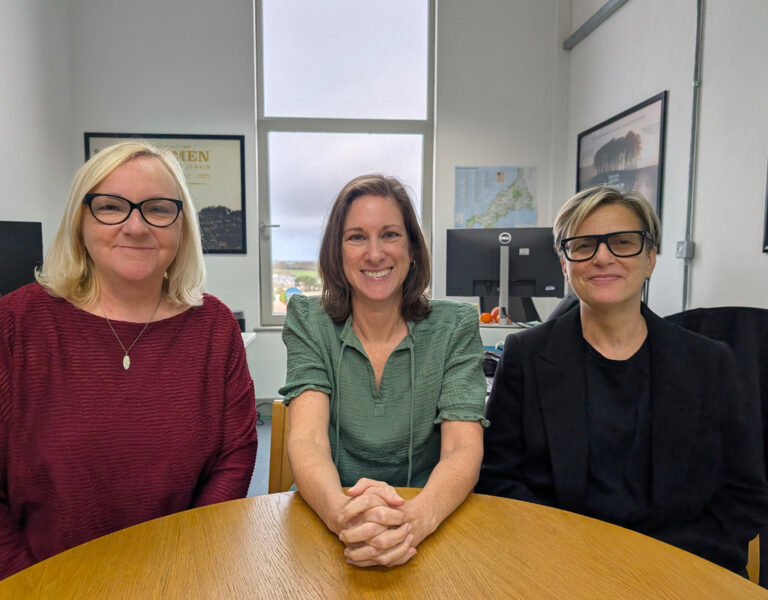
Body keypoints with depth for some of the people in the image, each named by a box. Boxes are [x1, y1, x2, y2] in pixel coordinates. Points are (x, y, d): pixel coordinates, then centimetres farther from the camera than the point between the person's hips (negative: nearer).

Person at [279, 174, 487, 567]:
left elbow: (463, 448, -10)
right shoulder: (310, 323, -1)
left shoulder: (454, 327, -2)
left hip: (433, 527, 1)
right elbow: (306, 440, -11)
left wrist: (418, 516, -30)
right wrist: (341, 513, -32)